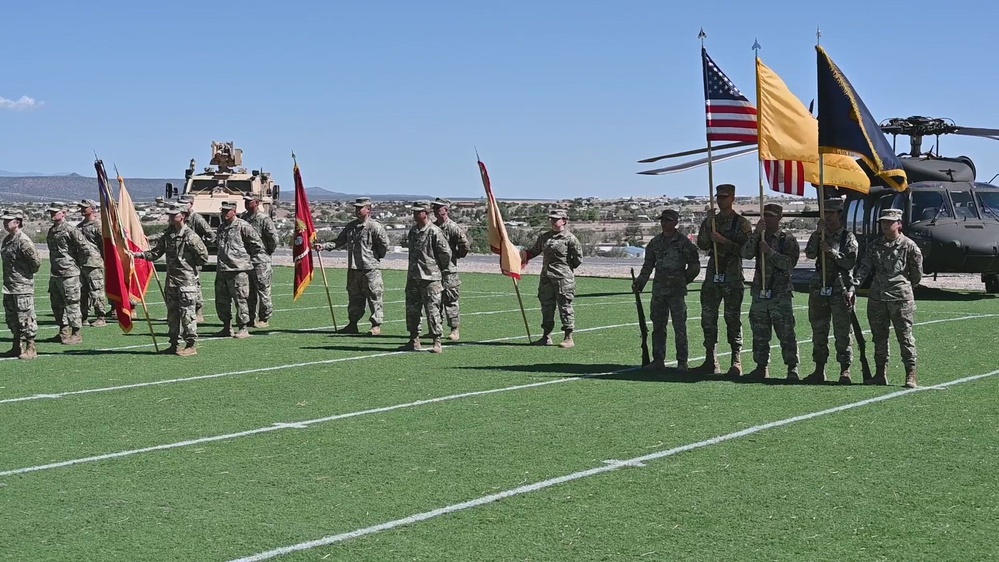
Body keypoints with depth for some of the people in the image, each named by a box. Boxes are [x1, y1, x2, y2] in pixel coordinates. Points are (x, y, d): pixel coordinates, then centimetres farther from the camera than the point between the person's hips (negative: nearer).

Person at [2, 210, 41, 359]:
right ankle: (17, 347, 24)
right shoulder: (6, 240, 11)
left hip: (22, 287, -9)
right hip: (9, 287, 9)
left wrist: (28, 274, -4)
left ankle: (31, 348, 3)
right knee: (11, 319, 14)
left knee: (25, 318, -3)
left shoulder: (23, 241, -17)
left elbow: (36, 261, -18)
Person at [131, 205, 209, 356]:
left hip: (187, 280, -8)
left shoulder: (191, 236, -12)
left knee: (187, 313, -5)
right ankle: (174, 344, 20)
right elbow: (155, 252, 11)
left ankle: (190, 346, 1)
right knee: (172, 313, 12)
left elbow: (204, 257, -10)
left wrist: (188, 263, -3)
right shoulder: (168, 235, 11)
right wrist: (138, 254, -3)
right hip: (171, 279, 8)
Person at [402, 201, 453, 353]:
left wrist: (440, 269, 4)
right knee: (412, 310, 10)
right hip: (413, 277, 7)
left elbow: (446, 253, -8)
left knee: (432, 311, -5)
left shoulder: (435, 232, -12)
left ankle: (437, 343, 1)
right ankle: (414, 341, 19)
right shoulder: (413, 231, 11)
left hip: (430, 279, -7)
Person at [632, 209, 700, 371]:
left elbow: (695, 266, 2)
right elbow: (648, 264, 17)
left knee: (679, 327, -5)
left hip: (676, 290, -5)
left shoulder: (684, 242, -3)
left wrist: (683, 280, 0)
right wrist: (639, 282, 7)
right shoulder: (655, 242, 12)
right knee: (658, 326, 8)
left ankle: (682, 362, -1)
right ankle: (658, 360, 15)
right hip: (658, 289, 5)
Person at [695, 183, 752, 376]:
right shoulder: (710, 221, 14)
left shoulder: (741, 223, 1)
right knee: (708, 318, 4)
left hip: (732, 277, -5)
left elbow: (745, 250, -9)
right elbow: (702, 245, 3)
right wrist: (708, 224, -8)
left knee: (733, 320, -3)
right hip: (712, 275, 5)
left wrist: (723, 240, -16)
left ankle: (736, 362, 0)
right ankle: (710, 361, 11)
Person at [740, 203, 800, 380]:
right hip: (759, 292, 5)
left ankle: (792, 368, -1)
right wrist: (756, 233, -14)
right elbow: (746, 254, -5)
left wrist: (770, 251, -18)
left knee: (786, 333, -7)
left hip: (780, 294, -5)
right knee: (759, 333, 7)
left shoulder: (788, 239, 1)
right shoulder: (758, 238, 14)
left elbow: (789, 263, -11)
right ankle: (761, 367, 15)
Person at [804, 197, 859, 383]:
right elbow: (809, 254, -5)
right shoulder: (819, 236, 11)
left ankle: (845, 370, 1)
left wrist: (831, 251, -15)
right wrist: (818, 233, -12)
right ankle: (819, 369, 14)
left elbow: (850, 262, -7)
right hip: (819, 289, 4)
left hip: (840, 290, -4)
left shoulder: (848, 237, 2)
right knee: (818, 331, 7)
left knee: (842, 332, -3)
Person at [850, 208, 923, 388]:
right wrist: (853, 288, -9)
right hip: (876, 298, 5)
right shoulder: (874, 246, 9)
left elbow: (917, 274, 6)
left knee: (905, 337, -2)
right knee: (879, 337, 10)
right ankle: (880, 374, 19)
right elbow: (864, 268, 2)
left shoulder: (909, 246, -3)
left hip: (901, 298, -5)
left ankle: (911, 376, 2)